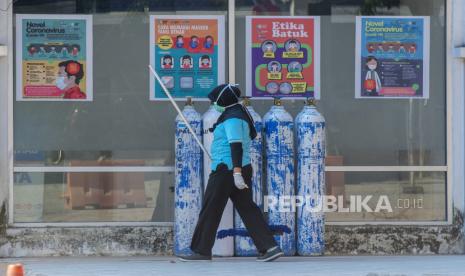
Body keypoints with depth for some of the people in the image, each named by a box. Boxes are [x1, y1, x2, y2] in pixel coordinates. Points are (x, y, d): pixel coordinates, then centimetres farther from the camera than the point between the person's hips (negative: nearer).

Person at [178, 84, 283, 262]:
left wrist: (236, 173, -32)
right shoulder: (240, 114, 16)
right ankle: (270, 247, -2)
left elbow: (236, 145, -25)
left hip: (227, 169, -10)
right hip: (243, 167, 10)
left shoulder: (231, 118, -15)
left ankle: (201, 251, 8)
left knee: (210, 210, 1)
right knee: (247, 209, 7)